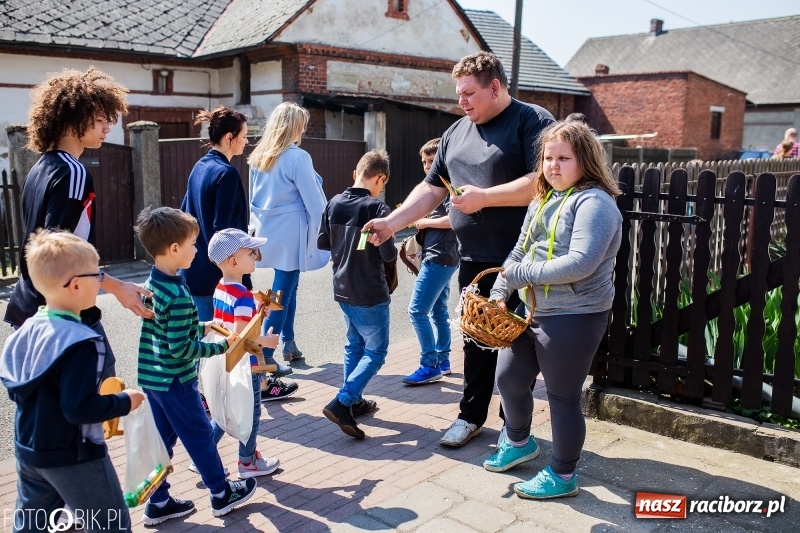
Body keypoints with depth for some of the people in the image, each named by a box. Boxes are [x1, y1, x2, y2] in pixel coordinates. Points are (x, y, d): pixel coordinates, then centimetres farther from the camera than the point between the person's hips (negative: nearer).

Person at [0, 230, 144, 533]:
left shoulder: (29, 329, 0)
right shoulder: (81, 341, -27)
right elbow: (80, 408, -30)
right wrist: (124, 402, -16)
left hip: (28, 449, 9)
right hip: (73, 456, -8)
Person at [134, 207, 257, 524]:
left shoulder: (152, 283, 3)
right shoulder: (179, 295, -25)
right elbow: (180, 349, -24)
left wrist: (201, 327, 12)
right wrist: (221, 347, -17)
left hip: (151, 376, 8)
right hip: (175, 381, -8)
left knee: (162, 438, 18)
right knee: (200, 436, 8)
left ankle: (158, 503, 28)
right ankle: (221, 495, 25)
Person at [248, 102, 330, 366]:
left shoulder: (258, 156, 7)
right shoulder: (297, 157, -15)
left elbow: (253, 197, 15)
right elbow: (314, 201, -13)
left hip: (267, 231, 8)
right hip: (290, 232, -7)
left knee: (288, 286, 19)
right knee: (282, 293, -1)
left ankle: (288, 343, 27)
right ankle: (264, 356, 2)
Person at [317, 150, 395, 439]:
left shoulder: (334, 203, 0)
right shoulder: (377, 208, -19)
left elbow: (322, 242, 7)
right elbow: (388, 254, -18)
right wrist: (392, 244, 3)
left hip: (343, 290, 7)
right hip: (370, 295, -7)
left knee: (354, 345, 21)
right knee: (376, 351, 4)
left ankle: (354, 401, 29)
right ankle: (341, 403, -6)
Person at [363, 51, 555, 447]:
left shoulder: (532, 122, -7)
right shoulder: (457, 132, 14)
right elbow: (432, 188, 15)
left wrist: (484, 197, -17)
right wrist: (392, 223, 5)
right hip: (473, 259, 6)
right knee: (475, 340, 13)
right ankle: (472, 415, 28)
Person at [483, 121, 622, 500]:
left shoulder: (593, 202, -16)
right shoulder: (542, 200, 12)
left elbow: (580, 263, -27)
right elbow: (519, 251, 15)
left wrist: (520, 274, -20)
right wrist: (499, 293, 2)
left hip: (573, 318, -9)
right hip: (530, 311, 9)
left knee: (562, 397, 4)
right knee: (508, 379, 18)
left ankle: (562, 475, 24)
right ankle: (519, 442, 44)